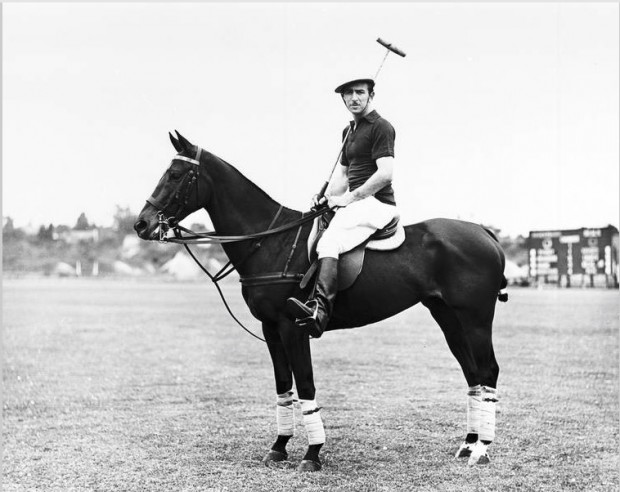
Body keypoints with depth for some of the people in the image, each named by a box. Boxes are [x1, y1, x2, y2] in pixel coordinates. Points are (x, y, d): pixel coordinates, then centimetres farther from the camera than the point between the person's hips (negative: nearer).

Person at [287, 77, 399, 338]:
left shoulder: (381, 127, -7)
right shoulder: (348, 130, 22)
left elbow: (385, 173, -17)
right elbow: (342, 171, 26)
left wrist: (350, 197, -16)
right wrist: (328, 196, 6)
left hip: (377, 202, -11)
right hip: (355, 202, 11)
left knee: (329, 241, -32)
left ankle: (319, 310, -50)